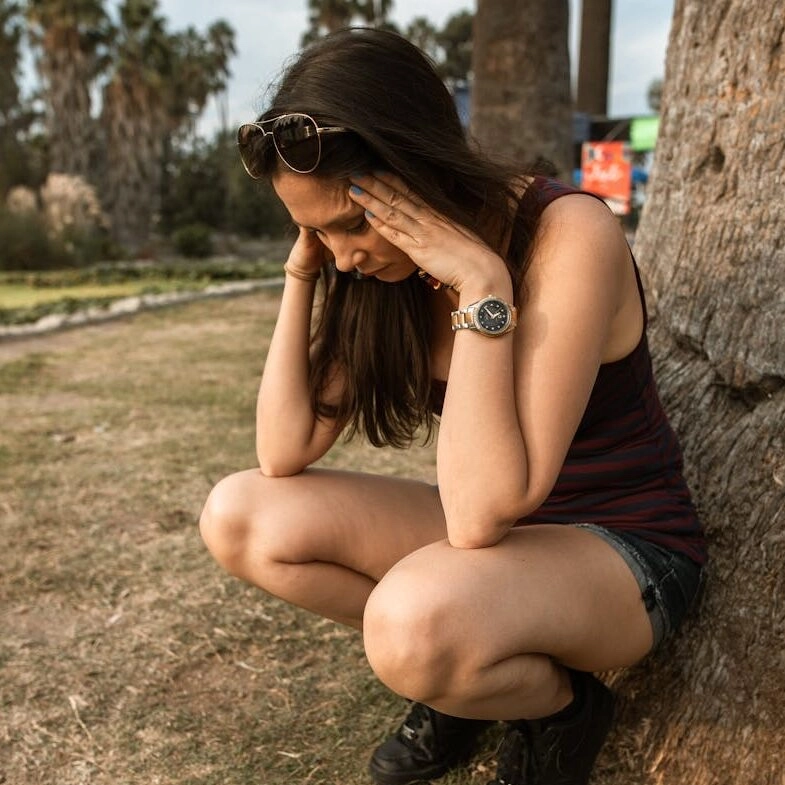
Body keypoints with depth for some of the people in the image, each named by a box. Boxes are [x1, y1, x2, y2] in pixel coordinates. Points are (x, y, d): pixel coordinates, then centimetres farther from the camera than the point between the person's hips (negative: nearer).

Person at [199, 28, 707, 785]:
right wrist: (302, 270, -15)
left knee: (413, 623, -37)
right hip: (496, 529, 6)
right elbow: (283, 455, -9)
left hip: (622, 548, -6)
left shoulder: (569, 236, -26)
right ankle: (462, 673, 6)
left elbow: (483, 511, -32)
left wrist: (481, 285, -35)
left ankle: (561, 702, -2)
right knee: (238, 517, -8)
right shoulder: (384, 264, -6)